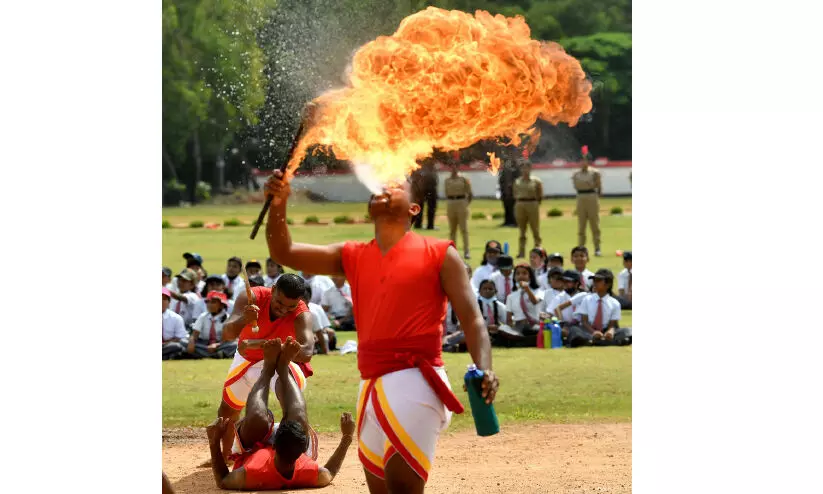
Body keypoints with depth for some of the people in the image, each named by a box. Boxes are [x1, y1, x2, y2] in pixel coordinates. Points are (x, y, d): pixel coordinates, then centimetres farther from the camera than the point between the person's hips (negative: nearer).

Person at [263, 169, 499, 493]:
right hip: (371, 387, 6)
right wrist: (278, 206, -8)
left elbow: (471, 319, -3)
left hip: (416, 380, -6)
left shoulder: (440, 255, 3)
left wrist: (484, 369, -20)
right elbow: (284, 253, 10)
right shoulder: (352, 257, 16)